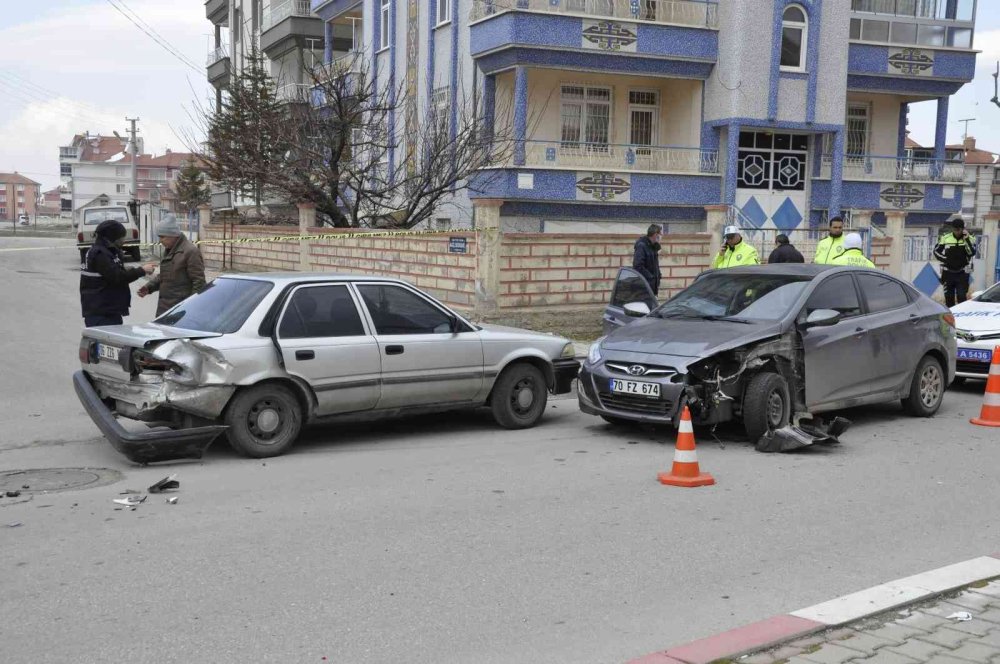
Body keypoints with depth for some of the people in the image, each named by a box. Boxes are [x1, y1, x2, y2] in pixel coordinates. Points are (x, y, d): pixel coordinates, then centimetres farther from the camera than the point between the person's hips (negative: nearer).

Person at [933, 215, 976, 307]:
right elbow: (936, 251, 9)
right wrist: (945, 260, -6)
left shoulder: (969, 238, -2)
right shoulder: (945, 238, 1)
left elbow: (972, 253, -15)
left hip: (962, 273, -2)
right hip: (948, 272, 2)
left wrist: (966, 240, -22)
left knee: (961, 296, -8)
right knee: (948, 296, 8)